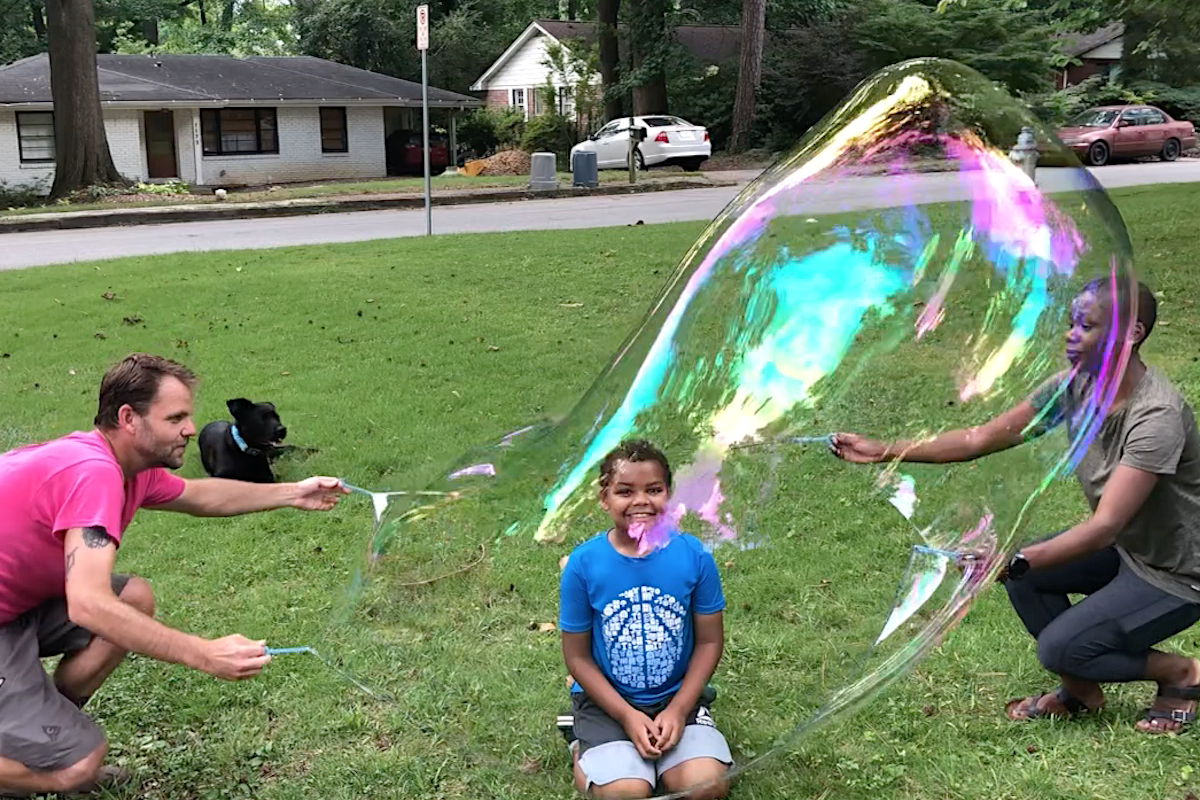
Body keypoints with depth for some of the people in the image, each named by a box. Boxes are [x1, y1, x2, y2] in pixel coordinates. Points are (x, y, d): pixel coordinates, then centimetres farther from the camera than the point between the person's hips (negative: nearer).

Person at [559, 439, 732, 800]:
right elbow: (577, 655, -6)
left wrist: (678, 709, -11)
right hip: (607, 700, -1)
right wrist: (628, 716, -13)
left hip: (679, 695, 2)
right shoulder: (583, 563, -13)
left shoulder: (694, 555, -10)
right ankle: (584, 756, 12)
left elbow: (709, 641, -1)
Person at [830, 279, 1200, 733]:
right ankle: (1080, 691, 10)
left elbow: (1104, 527, -38)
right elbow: (980, 439, -5)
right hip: (1126, 549, 8)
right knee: (1021, 566, -8)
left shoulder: (1157, 417, -31)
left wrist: (1017, 562, -49)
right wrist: (881, 452, -11)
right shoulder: (1076, 385, -7)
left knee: (1058, 647, -17)